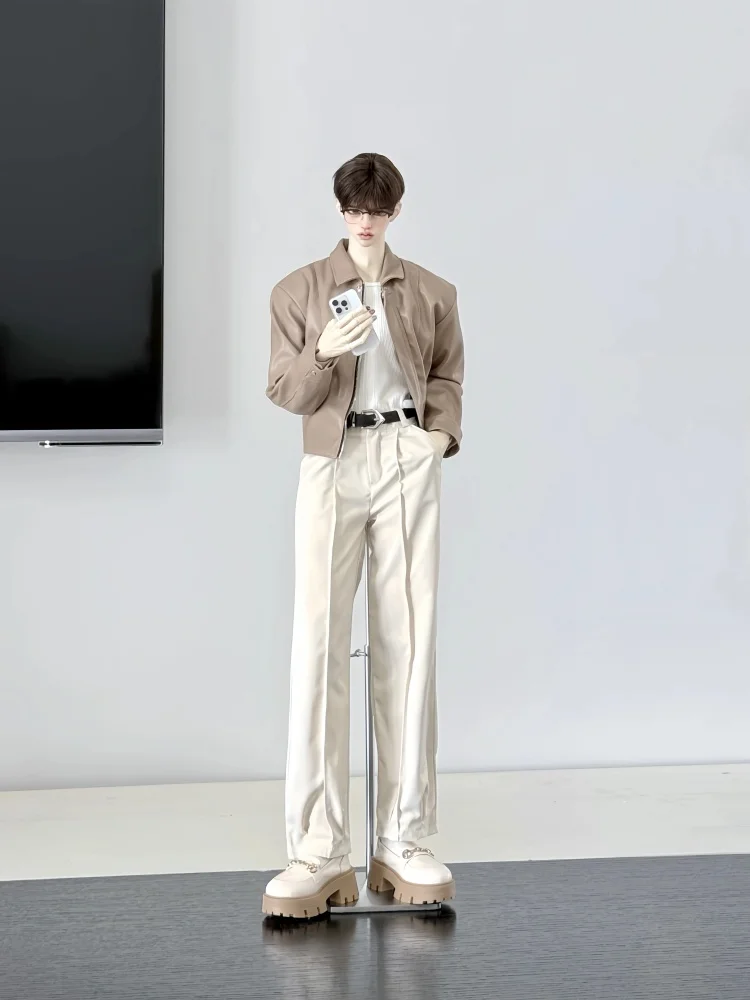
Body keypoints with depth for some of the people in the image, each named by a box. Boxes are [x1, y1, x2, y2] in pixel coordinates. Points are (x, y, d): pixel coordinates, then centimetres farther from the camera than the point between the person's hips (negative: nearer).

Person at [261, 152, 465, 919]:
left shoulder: (431, 294, 13)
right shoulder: (299, 291, 9)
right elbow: (285, 391, 6)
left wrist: (443, 431, 3)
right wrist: (325, 354, -14)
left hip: (408, 461, 1)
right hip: (333, 464, -1)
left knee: (408, 642, -1)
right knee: (319, 642, -9)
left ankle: (402, 843, 5)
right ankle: (318, 852, -7)